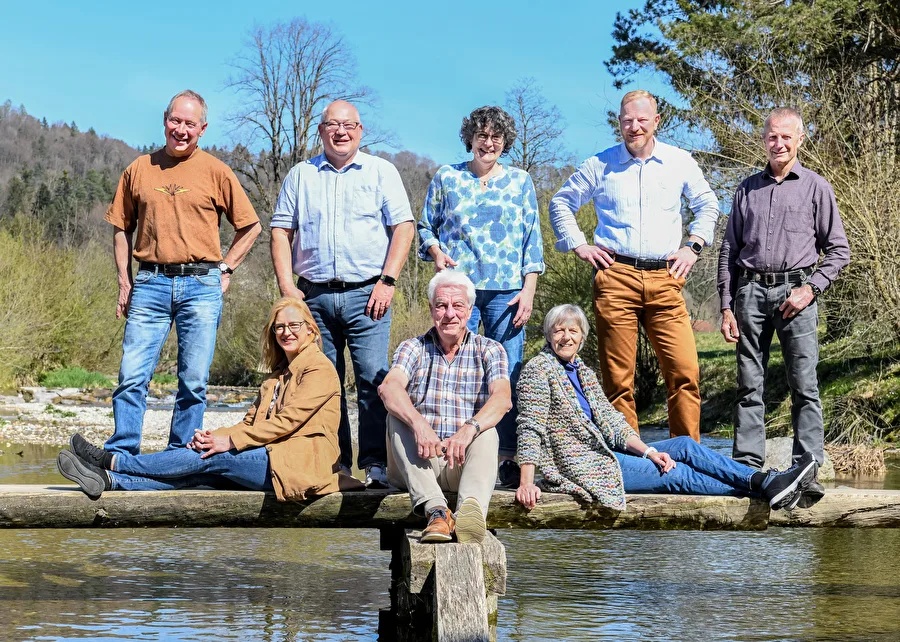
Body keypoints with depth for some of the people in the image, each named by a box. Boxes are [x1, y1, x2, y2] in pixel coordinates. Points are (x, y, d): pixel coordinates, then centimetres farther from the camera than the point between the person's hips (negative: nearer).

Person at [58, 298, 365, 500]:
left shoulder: (319, 368, -1)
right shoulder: (278, 377, 26)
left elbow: (288, 420, -12)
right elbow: (251, 423, 15)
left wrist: (230, 440, -15)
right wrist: (215, 435, -5)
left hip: (300, 464, -7)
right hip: (274, 462, 7)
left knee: (213, 457, -19)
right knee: (206, 472, -15)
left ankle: (111, 461, -19)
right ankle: (108, 480, -29)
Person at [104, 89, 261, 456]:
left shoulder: (215, 171, 4)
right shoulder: (140, 169, 10)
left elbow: (251, 226, 11)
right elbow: (122, 228, 16)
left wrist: (224, 269, 4)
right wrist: (124, 280, 8)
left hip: (201, 286, -1)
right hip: (150, 283, 1)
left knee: (194, 381, 1)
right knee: (132, 376, -5)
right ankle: (120, 455, 1)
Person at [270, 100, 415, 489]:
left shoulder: (381, 172, 8)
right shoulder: (301, 175, 14)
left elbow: (403, 227, 2)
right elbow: (281, 231, 11)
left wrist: (387, 282, -9)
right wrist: (286, 286, 0)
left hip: (366, 294, -2)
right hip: (314, 295, 2)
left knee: (373, 378, -11)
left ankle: (375, 464, -8)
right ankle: (333, 463, 11)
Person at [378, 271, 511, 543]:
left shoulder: (489, 350, 6)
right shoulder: (413, 348, 8)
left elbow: (502, 398, -15)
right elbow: (389, 388, -14)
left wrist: (468, 429, -36)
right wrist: (418, 424, -36)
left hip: (467, 460, -1)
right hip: (418, 460, 1)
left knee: (486, 429, -29)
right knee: (398, 414, -23)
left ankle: (471, 509, -59)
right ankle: (436, 509, -42)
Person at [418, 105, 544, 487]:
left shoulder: (520, 181, 12)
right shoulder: (447, 178, 11)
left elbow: (532, 240, 10)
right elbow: (426, 226, 15)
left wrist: (529, 291, 0)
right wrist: (436, 253, -7)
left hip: (505, 292, 0)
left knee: (508, 376, -4)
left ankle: (508, 458, 0)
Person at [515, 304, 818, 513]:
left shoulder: (582, 372, 14)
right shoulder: (539, 370, -10)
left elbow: (611, 422, 11)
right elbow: (530, 428, -18)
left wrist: (648, 451, -3)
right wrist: (527, 484, -26)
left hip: (603, 452, 8)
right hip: (578, 466, -8)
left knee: (685, 445, -4)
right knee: (676, 474, -11)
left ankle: (765, 481, -9)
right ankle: (764, 491, -9)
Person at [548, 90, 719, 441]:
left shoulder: (680, 162, 11)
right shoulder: (600, 165, 8)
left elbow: (707, 205, 25)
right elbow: (561, 202, 20)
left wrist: (693, 246, 13)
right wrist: (578, 245, 9)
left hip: (664, 280, 1)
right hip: (615, 277, -1)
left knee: (685, 372, -9)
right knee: (618, 379, -1)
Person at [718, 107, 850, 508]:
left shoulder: (816, 187, 8)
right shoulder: (748, 189, 16)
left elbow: (838, 250, 7)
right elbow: (729, 250, 16)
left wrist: (810, 288, -7)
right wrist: (726, 306, 8)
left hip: (795, 291, -3)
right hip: (751, 290, 3)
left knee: (804, 384, -8)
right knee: (749, 384, 1)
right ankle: (747, 467, 3)